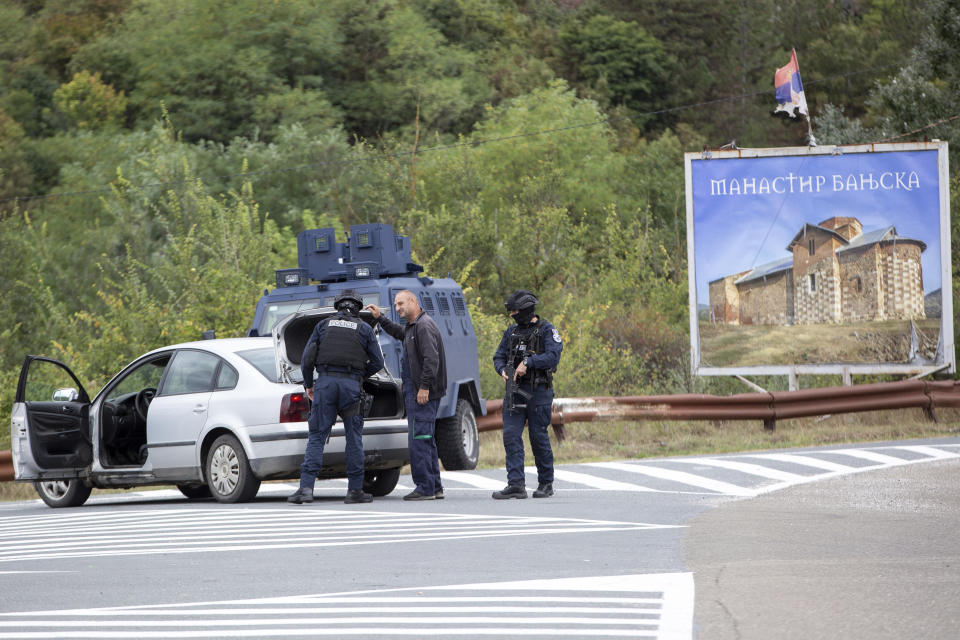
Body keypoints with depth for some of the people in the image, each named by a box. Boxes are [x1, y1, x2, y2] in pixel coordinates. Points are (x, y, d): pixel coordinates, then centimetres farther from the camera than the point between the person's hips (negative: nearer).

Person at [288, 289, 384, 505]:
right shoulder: (364, 329, 10)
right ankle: (355, 490, 6)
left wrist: (308, 384, 18)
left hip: (325, 382, 1)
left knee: (317, 436, 0)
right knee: (354, 437, 7)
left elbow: (307, 358, 8)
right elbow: (377, 362, 7)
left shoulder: (323, 325, 12)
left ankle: (306, 487, -10)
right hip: (351, 385, -1)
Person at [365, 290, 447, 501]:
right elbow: (398, 332, 42)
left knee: (419, 439, -11)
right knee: (426, 439, 13)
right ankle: (435, 487, 16)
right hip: (415, 391, 11)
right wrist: (380, 318, 32)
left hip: (423, 394, -11)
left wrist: (424, 386, -26)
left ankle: (425, 488, -11)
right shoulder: (412, 326, 18)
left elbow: (431, 359, -23)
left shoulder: (424, 326, -15)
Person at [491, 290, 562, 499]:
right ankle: (516, 485, -11)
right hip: (515, 390, 5)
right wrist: (503, 370, -6)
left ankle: (546, 483, 14)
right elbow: (499, 356, 15)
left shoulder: (546, 330, -3)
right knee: (511, 435, -7)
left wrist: (528, 362, -24)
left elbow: (553, 356, -16)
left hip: (538, 391, -5)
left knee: (539, 437, 0)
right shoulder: (512, 332, 15)